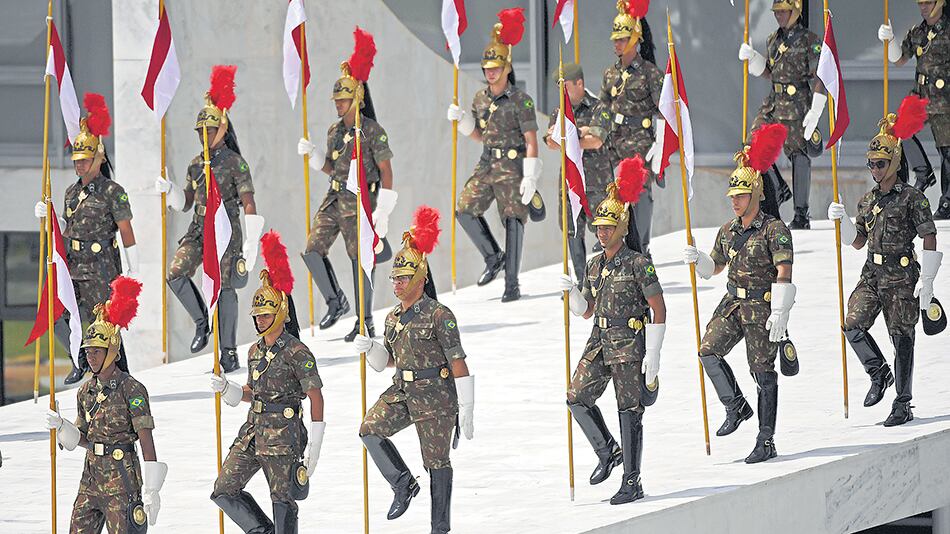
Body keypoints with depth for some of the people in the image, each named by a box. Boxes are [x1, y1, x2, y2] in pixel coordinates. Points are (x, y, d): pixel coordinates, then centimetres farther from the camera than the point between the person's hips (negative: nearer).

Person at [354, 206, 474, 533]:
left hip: (437, 396, -6)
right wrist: (369, 348, -3)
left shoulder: (439, 316, -13)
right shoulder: (394, 318, 9)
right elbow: (387, 360, 21)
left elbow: (458, 364, -13)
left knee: (436, 462, 1)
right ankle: (404, 485, -1)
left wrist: (466, 411, -15)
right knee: (370, 429, -15)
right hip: (403, 392, 6)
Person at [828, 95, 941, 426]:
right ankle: (879, 373, 13)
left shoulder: (912, 199, -7)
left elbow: (930, 240, -8)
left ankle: (902, 405, 6)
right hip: (872, 275, 6)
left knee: (902, 339, -1)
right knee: (854, 326, -11)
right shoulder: (868, 200, 12)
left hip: (902, 278, -6)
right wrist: (842, 221, 0)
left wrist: (926, 283, -12)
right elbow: (858, 241, 19)